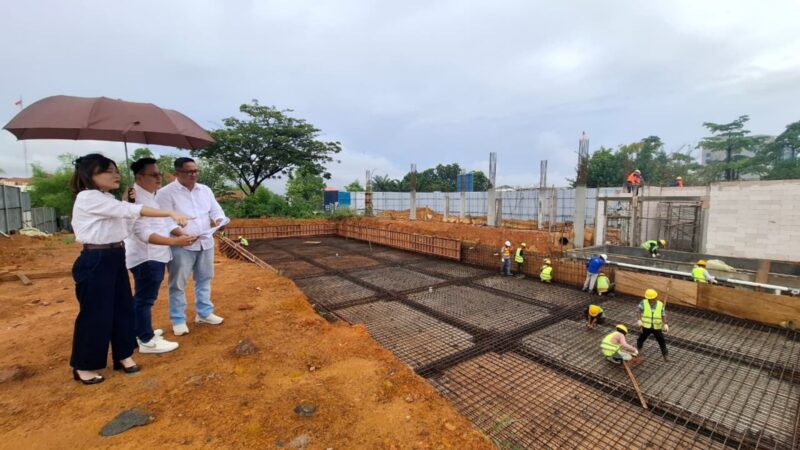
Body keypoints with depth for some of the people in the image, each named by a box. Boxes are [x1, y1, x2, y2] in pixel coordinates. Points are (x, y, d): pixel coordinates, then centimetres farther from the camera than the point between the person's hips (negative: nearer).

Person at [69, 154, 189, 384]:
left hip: (115, 258, 9)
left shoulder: (109, 200, 13)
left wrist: (127, 204, 1)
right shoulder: (87, 198, -16)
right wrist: (171, 213, -32)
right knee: (95, 314, 3)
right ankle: (82, 367, 23)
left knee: (123, 307, 14)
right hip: (95, 261, -9)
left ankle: (123, 356, 28)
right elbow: (132, 209, -26)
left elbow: (126, 227, 11)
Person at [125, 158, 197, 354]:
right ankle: (147, 341, 12)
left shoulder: (151, 196, 12)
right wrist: (175, 241, -35)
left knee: (142, 297, 21)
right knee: (145, 298, 0)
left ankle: (140, 331, 37)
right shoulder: (136, 198, -20)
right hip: (145, 257, -10)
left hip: (155, 256, 10)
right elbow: (143, 232, -28)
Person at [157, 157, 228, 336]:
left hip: (205, 243, 5)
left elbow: (216, 211, 11)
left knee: (204, 280, 14)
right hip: (180, 246, -5)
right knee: (178, 284, 5)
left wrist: (218, 222, -12)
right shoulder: (166, 193, -8)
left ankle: (204, 313, 29)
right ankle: (178, 320, 19)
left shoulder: (205, 190, 9)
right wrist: (183, 235, -26)